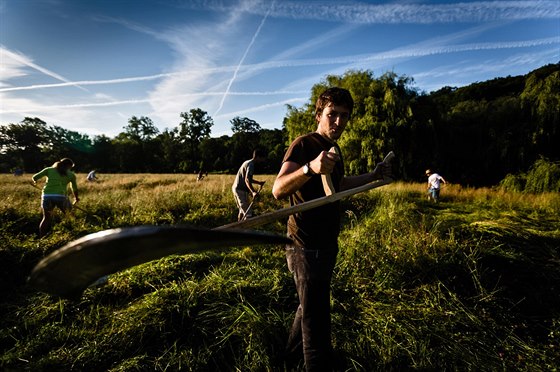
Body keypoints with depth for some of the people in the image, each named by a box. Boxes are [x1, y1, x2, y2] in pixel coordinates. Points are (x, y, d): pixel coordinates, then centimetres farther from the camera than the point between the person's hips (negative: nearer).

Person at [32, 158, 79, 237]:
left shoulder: (49, 169, 17)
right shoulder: (71, 174, 16)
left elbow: (35, 177, 11)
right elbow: (74, 189, 24)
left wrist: (35, 181, 36)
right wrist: (76, 198, 42)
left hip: (47, 196, 2)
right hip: (61, 197, -2)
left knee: (46, 218, 21)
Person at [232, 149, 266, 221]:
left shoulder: (247, 162, 16)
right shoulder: (251, 165, -15)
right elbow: (247, 180, -28)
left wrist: (259, 182, 25)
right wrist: (253, 192, -40)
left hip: (236, 188, 11)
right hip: (241, 190, -11)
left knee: (242, 210, 22)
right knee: (248, 213, -10)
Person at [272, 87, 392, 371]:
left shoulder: (333, 148, 10)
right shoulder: (304, 144, -17)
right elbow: (278, 190, -31)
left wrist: (373, 176, 16)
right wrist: (309, 168, -48)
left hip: (327, 244, 10)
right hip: (306, 247, -10)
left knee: (311, 306, 26)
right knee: (316, 320, 2)